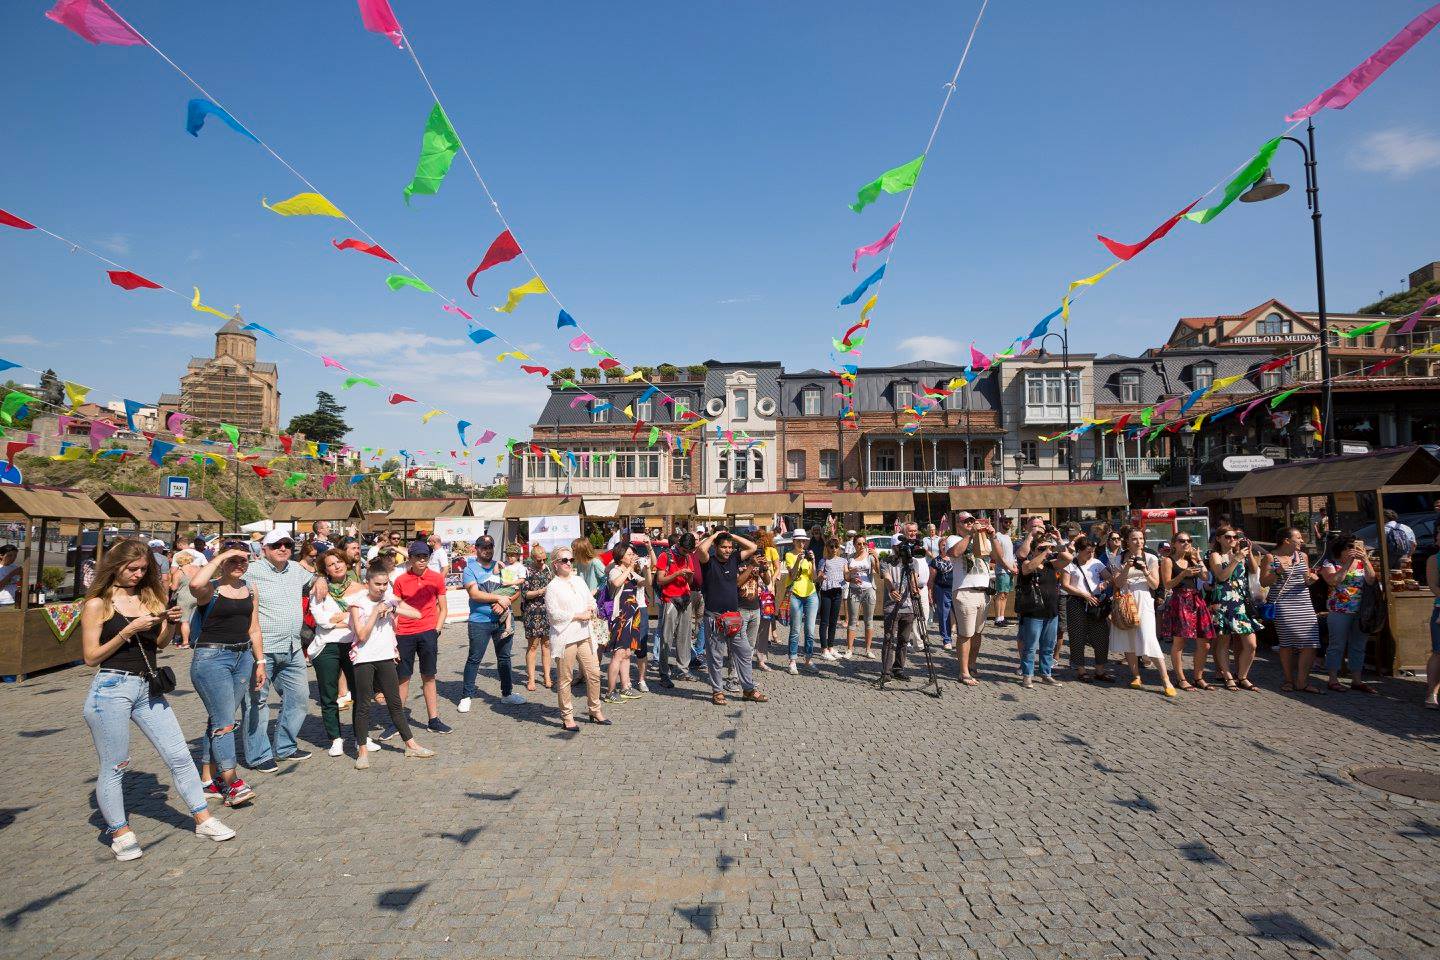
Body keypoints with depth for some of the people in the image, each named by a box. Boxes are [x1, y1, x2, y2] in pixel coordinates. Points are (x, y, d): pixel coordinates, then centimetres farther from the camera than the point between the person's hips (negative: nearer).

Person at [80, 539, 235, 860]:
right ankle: (120, 832, 22)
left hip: (148, 688, 5)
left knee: (179, 755, 6)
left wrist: (171, 623, -2)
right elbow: (91, 657, -6)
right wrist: (128, 631, -17)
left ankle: (203, 820, 15)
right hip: (111, 687, -5)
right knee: (114, 767, 5)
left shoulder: (149, 597, 10)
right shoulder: (97, 604, -4)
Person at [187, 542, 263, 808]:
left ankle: (208, 780, 24)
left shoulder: (249, 589, 11)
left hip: (243, 657, 7)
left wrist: (260, 661, 13)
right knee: (225, 722, -9)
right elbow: (195, 584, -35)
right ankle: (231, 784, -5)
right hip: (212, 657, -6)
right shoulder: (211, 589, -8)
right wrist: (220, 557, -22)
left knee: (218, 720, 14)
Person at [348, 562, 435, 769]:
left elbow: (417, 614, -5)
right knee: (363, 705, 3)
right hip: (364, 659, -3)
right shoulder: (358, 602, -7)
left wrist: (393, 608, -14)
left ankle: (411, 745, 14)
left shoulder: (390, 599, 3)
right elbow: (362, 635, -14)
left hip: (386, 657, 3)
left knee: (395, 703, 9)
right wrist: (376, 612, -17)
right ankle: (363, 750, 13)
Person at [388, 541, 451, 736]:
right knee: (402, 678, 6)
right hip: (404, 634, 0)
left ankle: (433, 720, 15)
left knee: (429, 677, 7)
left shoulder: (437, 578, 1)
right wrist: (392, 636, -1)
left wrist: (437, 630, -3)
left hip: (428, 632, 0)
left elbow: (443, 608, 7)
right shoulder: (400, 580, -1)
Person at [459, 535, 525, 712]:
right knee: (474, 659, 0)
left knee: (504, 657, 12)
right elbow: (474, 593, -15)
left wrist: (504, 603, -11)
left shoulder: (500, 567, 12)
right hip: (480, 621, -4)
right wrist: (498, 598, -17)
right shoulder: (470, 569, -2)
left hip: (503, 620, 4)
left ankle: (507, 693, 23)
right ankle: (466, 696, 11)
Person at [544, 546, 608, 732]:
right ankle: (567, 718, 12)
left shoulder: (579, 580, 14)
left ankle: (595, 711, 25)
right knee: (564, 680, 2)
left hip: (584, 636, 7)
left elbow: (591, 600, 21)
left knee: (594, 674, 10)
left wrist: (591, 608, -2)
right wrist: (579, 615, -13)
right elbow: (554, 614, -15)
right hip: (564, 638, -6)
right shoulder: (553, 586, -7)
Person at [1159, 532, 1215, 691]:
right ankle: (1181, 679, 4)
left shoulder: (1192, 560, 18)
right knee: (1179, 642, -5)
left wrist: (1198, 558, 5)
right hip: (1179, 602, -6)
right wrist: (1183, 574, -16)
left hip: (1197, 601, 6)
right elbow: (1167, 585, -6)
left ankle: (1198, 677, 18)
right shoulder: (1168, 560, 1)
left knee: (1204, 644, 5)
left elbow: (1205, 577, 4)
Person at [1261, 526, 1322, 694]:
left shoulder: (1303, 556, 14)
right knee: (1287, 642, -3)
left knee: (1311, 642, -5)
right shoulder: (1272, 557, -1)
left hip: (1304, 604, 5)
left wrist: (1311, 579, 0)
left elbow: (1307, 581, 23)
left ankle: (1302, 681, 3)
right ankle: (1289, 679, 10)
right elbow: (1263, 582, -2)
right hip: (1282, 604, -5)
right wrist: (1278, 571, -16)